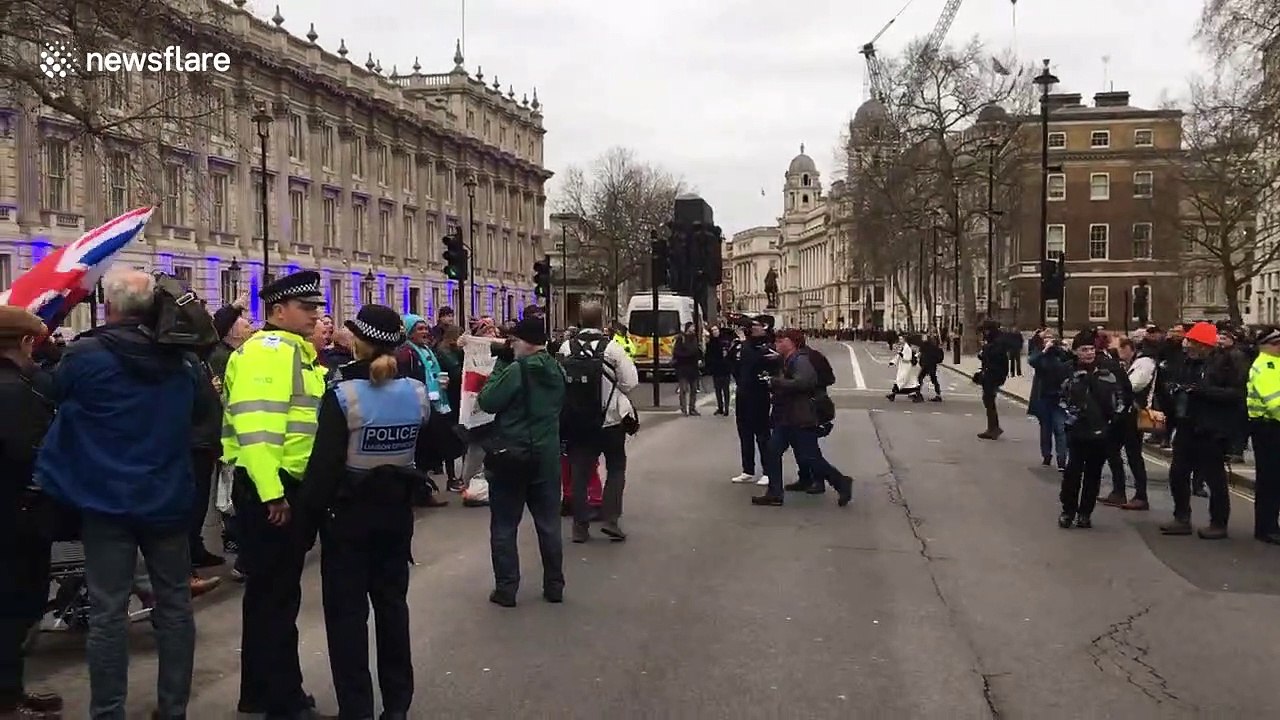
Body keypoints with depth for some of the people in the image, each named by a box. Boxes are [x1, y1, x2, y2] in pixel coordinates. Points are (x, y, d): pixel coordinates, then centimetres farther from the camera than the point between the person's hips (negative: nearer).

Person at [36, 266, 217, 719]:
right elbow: (203, 412, 15)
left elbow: (58, 396, 7)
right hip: (168, 497, 3)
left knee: (108, 610, 4)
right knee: (174, 604, 11)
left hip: (108, 498, -3)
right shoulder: (182, 358, -3)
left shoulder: (85, 354, -13)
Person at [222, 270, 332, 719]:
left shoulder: (298, 352, 17)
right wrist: (271, 492, -28)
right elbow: (255, 425, -25)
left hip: (292, 487, 10)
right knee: (277, 594, -2)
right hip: (269, 490, -10)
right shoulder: (264, 350, -14)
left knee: (270, 591, 17)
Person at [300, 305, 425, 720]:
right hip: (397, 510, 5)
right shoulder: (417, 392, -3)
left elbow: (325, 461, -18)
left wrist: (310, 506, -10)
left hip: (349, 512, -4)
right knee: (392, 602, 14)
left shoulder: (342, 394, -17)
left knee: (347, 610, 5)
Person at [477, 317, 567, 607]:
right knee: (549, 523, 12)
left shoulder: (516, 370, -17)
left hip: (512, 454, -6)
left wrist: (497, 372, -2)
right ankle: (554, 586, 18)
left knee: (504, 526, 4)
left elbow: (487, 402, -12)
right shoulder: (557, 370, 6)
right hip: (547, 455, 6)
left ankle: (506, 589, 6)